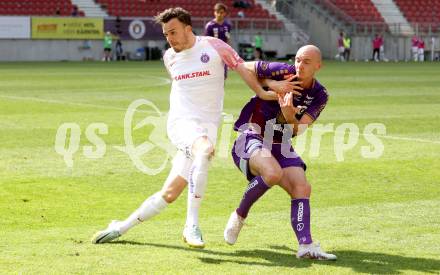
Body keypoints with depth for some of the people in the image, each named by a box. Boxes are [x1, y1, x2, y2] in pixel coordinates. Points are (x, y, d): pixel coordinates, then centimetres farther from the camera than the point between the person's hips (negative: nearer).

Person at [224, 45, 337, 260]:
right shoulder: (282, 72, -11)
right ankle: (239, 216, -11)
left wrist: (290, 115, -30)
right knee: (274, 173, -33)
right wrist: (269, 83, -14)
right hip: (251, 138, -5)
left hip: (281, 146, 6)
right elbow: (244, 68, -2)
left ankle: (306, 246, -18)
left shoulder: (319, 96, 1)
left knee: (302, 188, -14)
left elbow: (297, 130, -8)